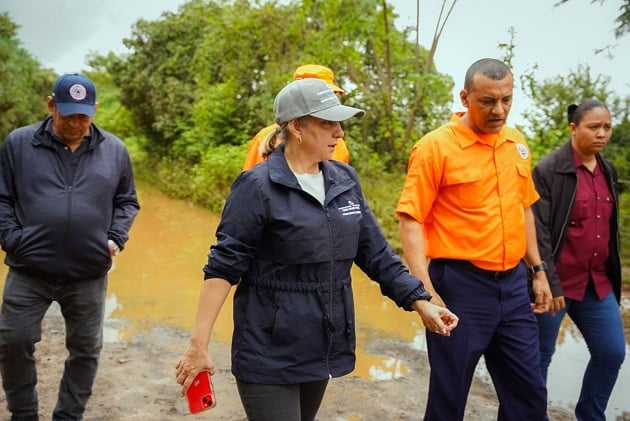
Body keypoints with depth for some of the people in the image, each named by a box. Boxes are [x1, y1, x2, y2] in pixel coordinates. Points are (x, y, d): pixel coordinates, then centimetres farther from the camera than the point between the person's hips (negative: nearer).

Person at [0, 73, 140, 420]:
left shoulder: (114, 150, 3)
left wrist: (116, 239, -1)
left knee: (85, 349, 10)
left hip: (89, 274, 1)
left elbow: (126, 202, 12)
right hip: (28, 271, -1)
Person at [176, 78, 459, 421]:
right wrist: (199, 343, -17)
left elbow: (377, 254, 8)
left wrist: (421, 303, 1)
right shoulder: (258, 186, -13)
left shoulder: (345, 180, 4)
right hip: (269, 352, -6)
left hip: (322, 346, 6)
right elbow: (223, 267, -14)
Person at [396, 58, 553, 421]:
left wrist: (538, 270, 17)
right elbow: (411, 220, -14)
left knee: (529, 392, 15)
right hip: (460, 285, -6)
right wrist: (425, 290, -21)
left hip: (514, 284, 6)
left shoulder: (517, 143, 8)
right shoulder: (435, 146, -12)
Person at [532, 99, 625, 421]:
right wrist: (549, 283, -18)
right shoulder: (549, 170, -12)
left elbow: (610, 229, 18)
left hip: (598, 283, 7)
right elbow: (538, 232, -15)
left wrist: (612, 276, 17)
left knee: (612, 353, 11)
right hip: (557, 281, -7)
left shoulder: (607, 171, 10)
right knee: (539, 356, 6)